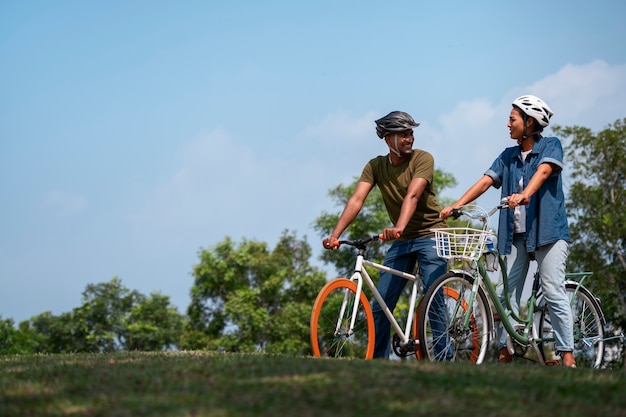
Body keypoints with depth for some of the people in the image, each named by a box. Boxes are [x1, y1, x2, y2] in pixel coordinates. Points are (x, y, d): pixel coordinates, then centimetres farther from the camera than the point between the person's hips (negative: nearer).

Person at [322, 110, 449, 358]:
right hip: (400, 242, 4)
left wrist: (399, 227, -45)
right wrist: (335, 234, -27)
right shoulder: (375, 166, 0)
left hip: (430, 236, -4)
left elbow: (412, 195, -28)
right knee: (380, 307, 1)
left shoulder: (422, 159, -12)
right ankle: (377, 361, 9)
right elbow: (357, 200, -12)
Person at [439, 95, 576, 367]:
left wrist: (524, 195, -38)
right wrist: (455, 206, -8)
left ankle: (567, 355, -9)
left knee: (553, 293, -11)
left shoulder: (550, 146, 2)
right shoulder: (508, 156, 16)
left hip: (548, 230, -5)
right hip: (516, 235, 5)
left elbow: (543, 172, -18)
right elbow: (485, 182, 6)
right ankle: (504, 352, 3)